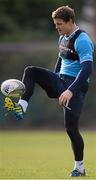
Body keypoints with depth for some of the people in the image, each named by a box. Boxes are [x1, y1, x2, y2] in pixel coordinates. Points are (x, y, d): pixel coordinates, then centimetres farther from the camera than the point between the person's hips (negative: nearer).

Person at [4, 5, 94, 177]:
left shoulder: (82, 40, -18)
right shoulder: (63, 37, 11)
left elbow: (87, 68, -27)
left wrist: (70, 91, -34)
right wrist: (53, 83, 29)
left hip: (76, 86, -8)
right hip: (61, 80, 8)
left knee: (71, 127, -11)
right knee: (30, 71, -10)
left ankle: (79, 168, 4)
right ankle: (21, 106, -25)